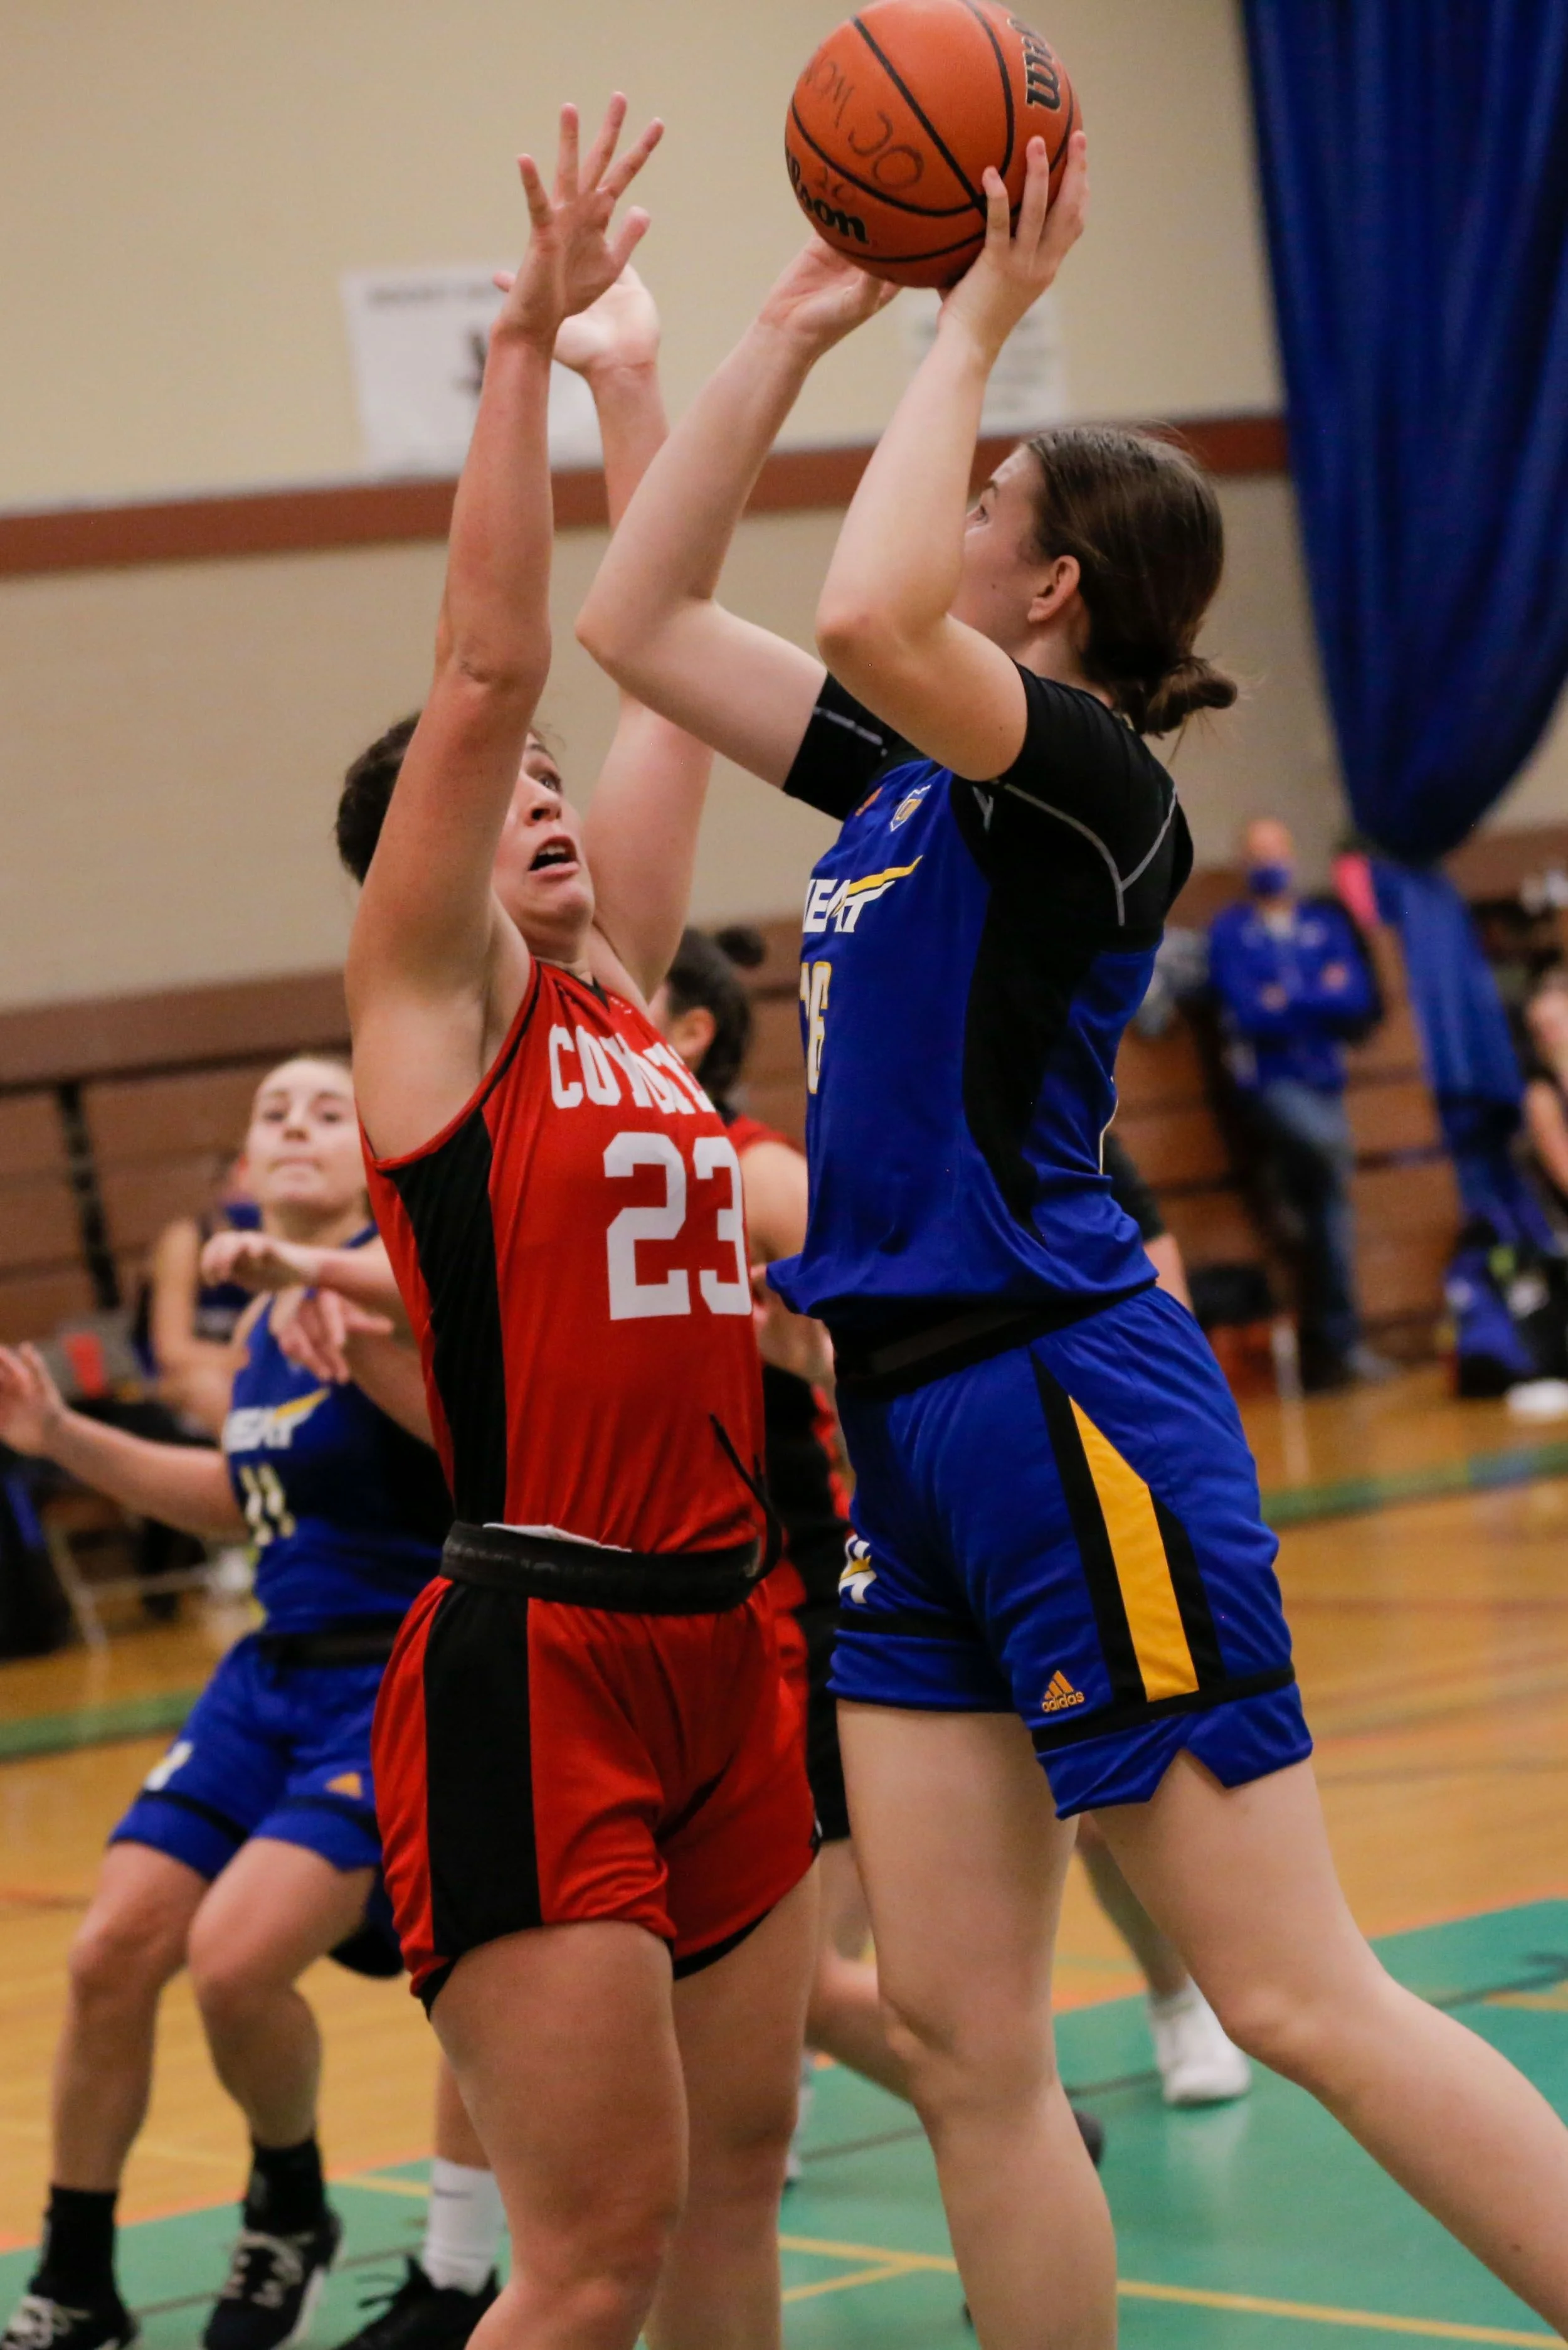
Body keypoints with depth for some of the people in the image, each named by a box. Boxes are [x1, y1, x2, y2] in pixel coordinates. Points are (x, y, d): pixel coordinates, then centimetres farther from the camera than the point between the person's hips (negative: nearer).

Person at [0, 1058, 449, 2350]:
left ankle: (291, 2217, 9)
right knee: (113, 1951, -1)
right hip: (274, 1676, 8)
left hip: (400, 1685, -8)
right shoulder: (263, 1322, 11)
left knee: (234, 1958, -22)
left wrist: (348, 1330, -37)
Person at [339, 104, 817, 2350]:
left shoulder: (620, 984, 14)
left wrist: (638, 382, 18)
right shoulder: (431, 1002, -3)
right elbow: (487, 668, -12)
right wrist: (527, 340, -14)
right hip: (530, 1662, -8)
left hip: (720, 1652, 8)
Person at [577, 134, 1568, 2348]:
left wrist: (975, 324, -18)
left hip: (1064, 1408, -9)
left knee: (1305, 2001, -8)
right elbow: (638, 622, 20)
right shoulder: (912, 766, 13)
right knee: (958, 2040, 7)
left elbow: (868, 613, -31)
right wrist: (792, 333, 15)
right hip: (918, 1429, 9)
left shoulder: (1087, 777, -12)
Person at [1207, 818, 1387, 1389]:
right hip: (1268, 1083, -5)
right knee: (1328, 1143, -33)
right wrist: (1320, 999, -4)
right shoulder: (1229, 932, 2)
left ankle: (1335, 1344, 9)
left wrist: (1288, 1003, -8)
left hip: (1323, 1085, 5)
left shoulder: (1327, 926, 14)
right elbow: (1250, 1014, -11)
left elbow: (1358, 1004, 0)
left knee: (1331, 1213, 3)